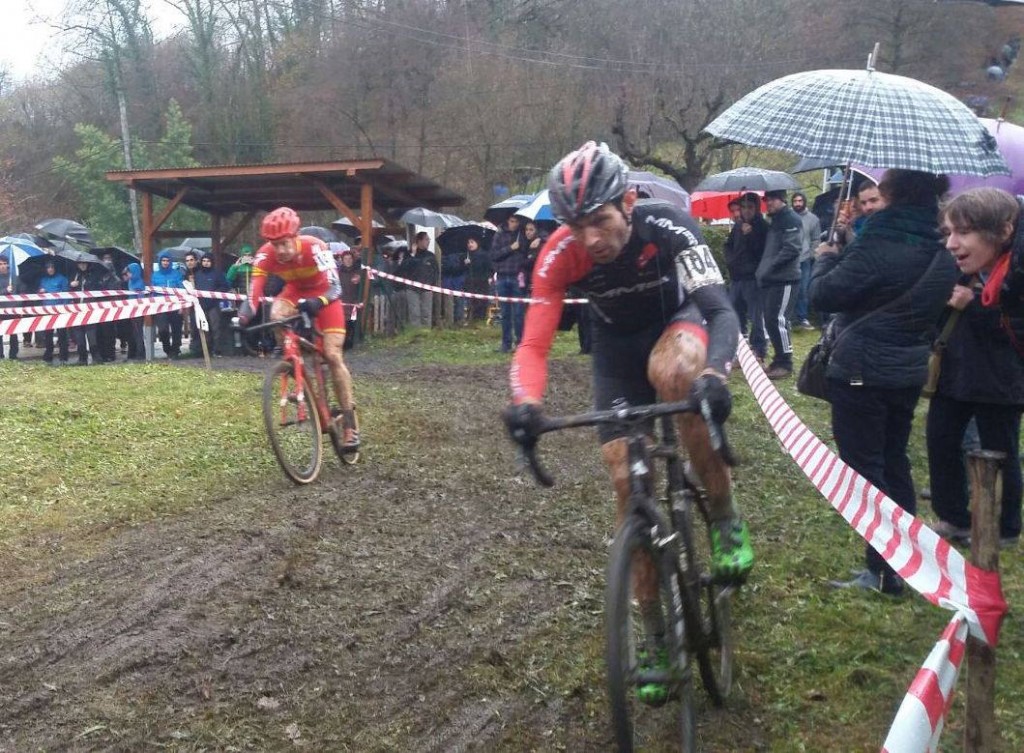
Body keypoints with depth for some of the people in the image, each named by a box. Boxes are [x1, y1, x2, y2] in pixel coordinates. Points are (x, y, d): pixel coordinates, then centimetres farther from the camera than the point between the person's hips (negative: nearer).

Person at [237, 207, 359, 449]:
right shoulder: (265, 255, -27)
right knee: (276, 315, -31)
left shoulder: (314, 247, -35)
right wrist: (244, 317, -49)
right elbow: (254, 293, -30)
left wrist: (318, 302, -61)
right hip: (295, 290, 3)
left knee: (333, 356, -12)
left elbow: (335, 287, -42)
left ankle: (349, 420, -4)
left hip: (323, 294, -3)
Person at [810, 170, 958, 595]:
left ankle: (881, 571, 3)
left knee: (864, 468, 0)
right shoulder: (941, 249, 5)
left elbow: (824, 295, -19)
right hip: (909, 372, 8)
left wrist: (825, 259, 1)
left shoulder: (879, 244, -21)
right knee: (895, 463, 17)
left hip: (861, 372, -8)